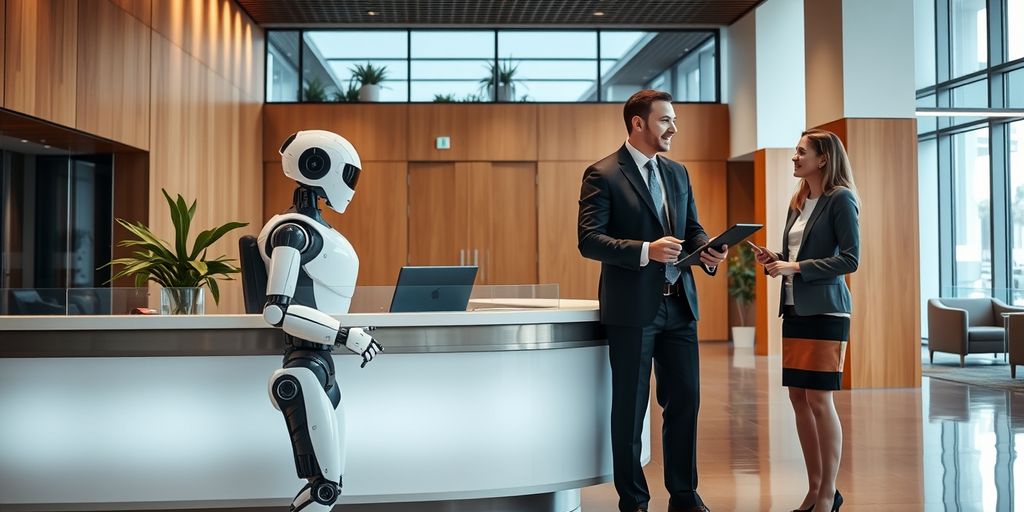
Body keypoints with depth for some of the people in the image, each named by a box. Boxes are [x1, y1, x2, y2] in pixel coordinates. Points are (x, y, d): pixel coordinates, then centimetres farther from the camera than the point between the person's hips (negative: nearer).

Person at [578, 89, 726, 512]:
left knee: (685, 399, 10)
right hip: (632, 307, -6)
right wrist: (645, 250, -25)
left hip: (679, 304, 6)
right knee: (630, 407, 5)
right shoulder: (602, 175, -7)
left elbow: (692, 228, 18)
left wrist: (708, 249, -5)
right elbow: (589, 240, -14)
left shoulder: (677, 173, 14)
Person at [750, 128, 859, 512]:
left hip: (824, 311, -8)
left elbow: (850, 259, -13)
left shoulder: (840, 199, -7)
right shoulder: (798, 202, 16)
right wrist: (776, 261, 3)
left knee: (819, 400, -5)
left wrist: (796, 267, -16)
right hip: (794, 309, 8)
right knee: (799, 398, 7)